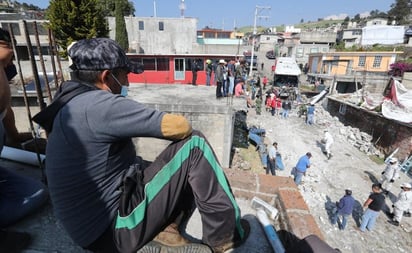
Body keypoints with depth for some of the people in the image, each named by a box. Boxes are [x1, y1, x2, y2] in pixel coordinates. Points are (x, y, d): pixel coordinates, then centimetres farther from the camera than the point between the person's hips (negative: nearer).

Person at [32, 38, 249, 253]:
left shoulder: (70, 105, 10)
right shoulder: (98, 104, -21)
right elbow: (180, 126, -19)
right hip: (115, 232, -9)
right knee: (194, 144, -11)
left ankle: (165, 233, 0)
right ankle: (224, 235, 1)